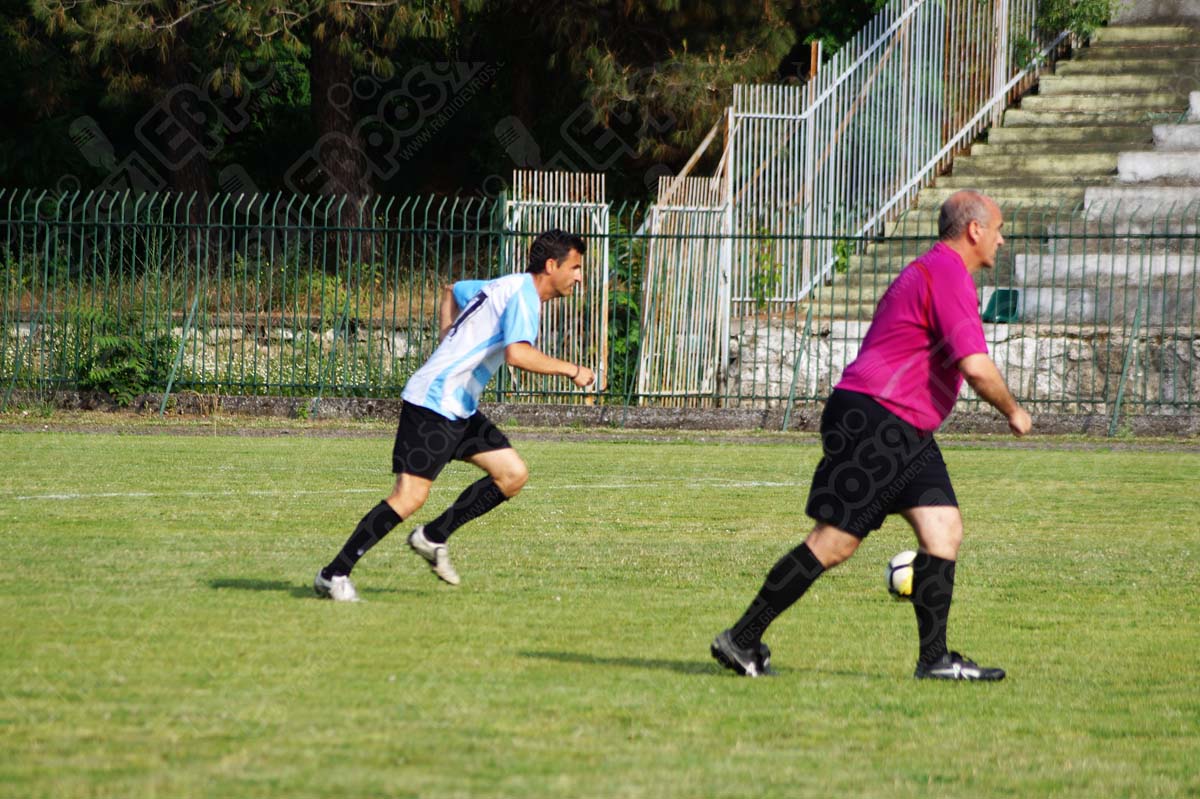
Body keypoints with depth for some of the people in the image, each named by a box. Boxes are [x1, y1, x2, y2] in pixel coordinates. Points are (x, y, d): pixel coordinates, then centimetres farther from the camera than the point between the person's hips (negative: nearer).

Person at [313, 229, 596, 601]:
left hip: (459, 410, 10)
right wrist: (571, 370, -21)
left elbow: (452, 291, 33)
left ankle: (433, 537, 11)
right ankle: (333, 575, -7)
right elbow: (517, 353, -33)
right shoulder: (522, 294, -15)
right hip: (432, 404, -10)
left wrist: (449, 346, 26)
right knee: (410, 497, -13)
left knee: (513, 474, 4)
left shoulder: (505, 287, 15)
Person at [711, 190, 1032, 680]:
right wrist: (1012, 412, -6)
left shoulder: (931, 271, 21)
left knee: (944, 529, 1)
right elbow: (976, 366, -22)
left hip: (905, 434, 11)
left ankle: (935, 659, -1)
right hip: (873, 422, -11)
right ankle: (742, 638, -3)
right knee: (833, 543, -9)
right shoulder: (947, 276, -14)